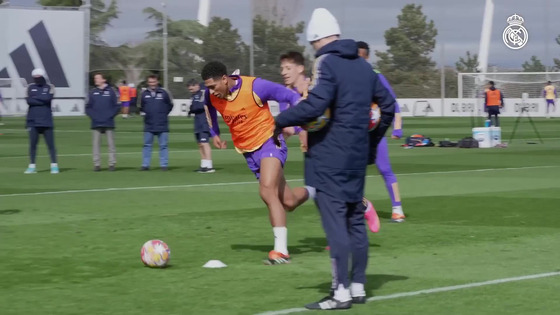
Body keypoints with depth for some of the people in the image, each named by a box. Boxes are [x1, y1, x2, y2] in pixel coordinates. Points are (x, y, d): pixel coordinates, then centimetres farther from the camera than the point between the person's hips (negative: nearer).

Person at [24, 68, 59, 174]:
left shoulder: (49, 87, 5)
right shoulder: (30, 87, 9)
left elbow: (48, 98, -14)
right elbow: (29, 101, -7)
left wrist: (35, 97, -7)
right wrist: (42, 101, -11)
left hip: (46, 121, -1)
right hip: (33, 121, 1)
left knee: (50, 144, -1)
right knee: (32, 144, 2)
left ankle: (54, 165, 4)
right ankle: (32, 166, 7)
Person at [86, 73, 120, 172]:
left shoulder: (110, 91, 3)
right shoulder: (92, 92, 9)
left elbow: (116, 107, 3)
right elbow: (88, 107, 9)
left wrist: (110, 115, -8)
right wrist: (93, 116, -5)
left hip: (109, 123, -2)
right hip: (96, 124, 2)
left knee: (111, 143, -1)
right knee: (96, 144, 1)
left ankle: (112, 163, 4)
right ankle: (97, 164, 4)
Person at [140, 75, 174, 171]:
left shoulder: (163, 93, 0)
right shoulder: (144, 94, 5)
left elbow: (170, 105, 11)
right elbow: (141, 107, 18)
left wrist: (164, 114, 3)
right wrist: (146, 112, 4)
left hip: (162, 125, -2)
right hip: (149, 125, 2)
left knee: (163, 145, 2)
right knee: (147, 145, 4)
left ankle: (164, 165, 6)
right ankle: (145, 165, 8)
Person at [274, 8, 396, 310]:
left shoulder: (326, 63, -11)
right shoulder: (362, 65, 13)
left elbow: (314, 105, -24)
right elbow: (387, 104, 20)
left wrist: (281, 121, -11)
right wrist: (373, 139, 29)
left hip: (329, 157, -8)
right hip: (357, 156, 8)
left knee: (334, 221, -7)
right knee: (355, 220, 13)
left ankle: (341, 292, -7)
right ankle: (358, 286, 19)